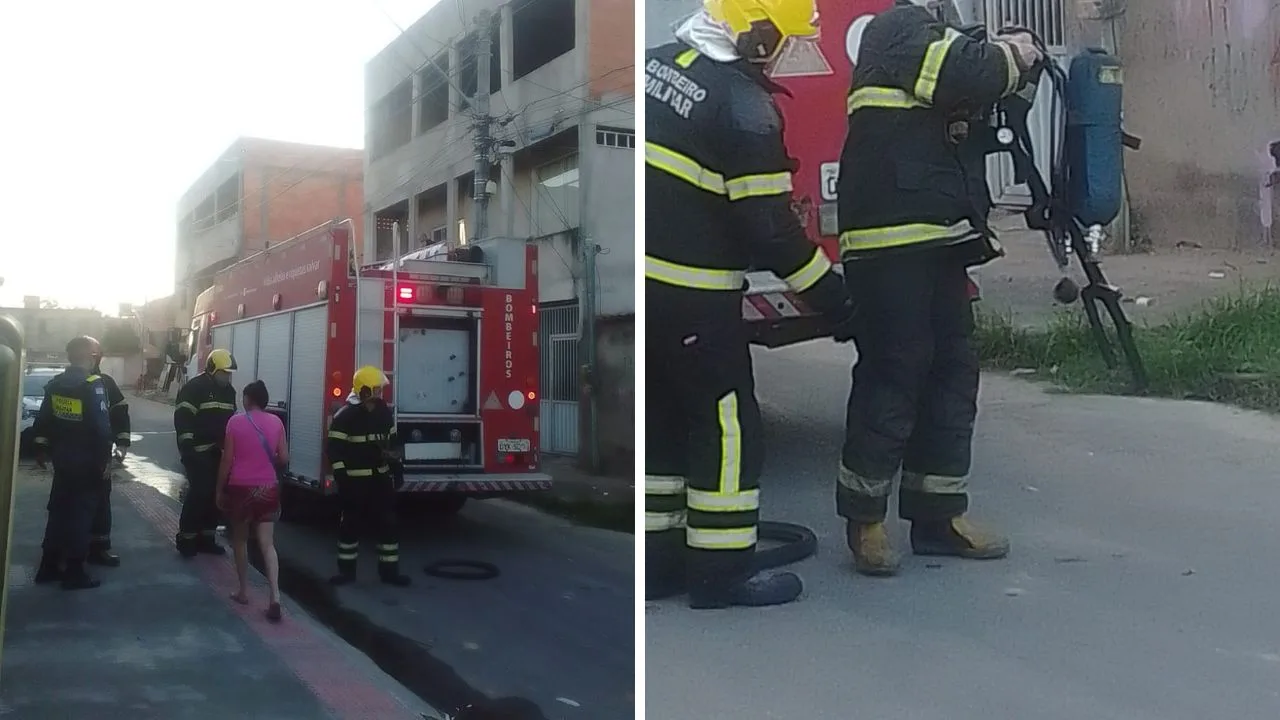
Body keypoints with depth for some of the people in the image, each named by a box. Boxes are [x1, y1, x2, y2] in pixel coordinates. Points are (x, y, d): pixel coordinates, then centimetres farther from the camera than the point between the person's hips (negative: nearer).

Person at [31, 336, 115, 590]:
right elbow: (102, 426, -20)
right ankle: (74, 573, 5)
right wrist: (105, 458, -13)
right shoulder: (93, 384, -16)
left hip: (62, 458, 7)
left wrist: (42, 450, 22)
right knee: (81, 514, 0)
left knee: (58, 510, 16)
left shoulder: (55, 383, 6)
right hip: (86, 461, -7)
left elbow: (43, 419, 12)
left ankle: (49, 567, 23)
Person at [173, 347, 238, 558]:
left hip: (219, 452, 8)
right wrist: (187, 447, -22)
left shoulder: (228, 391, 13)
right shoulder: (194, 387, -11)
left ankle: (206, 537, 15)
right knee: (199, 492, -11)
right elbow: (182, 418, -17)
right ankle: (186, 538, -1)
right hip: (198, 452, -8)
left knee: (215, 493, 7)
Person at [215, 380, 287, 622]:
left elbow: (227, 460, -6)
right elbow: (283, 459, 1)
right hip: (268, 488, 2)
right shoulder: (276, 422, 0)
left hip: (241, 487, -2)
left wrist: (220, 490, 4)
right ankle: (275, 597, -11)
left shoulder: (235, 421, -7)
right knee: (267, 544, 2)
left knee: (240, 540, 17)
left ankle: (243, 591, 24)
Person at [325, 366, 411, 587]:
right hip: (355, 480, -5)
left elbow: (393, 442, 18)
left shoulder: (384, 412, 6)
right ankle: (346, 571, 17)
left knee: (388, 524, 5)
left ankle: (389, 571, 13)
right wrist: (341, 477, -18)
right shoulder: (345, 416, -13)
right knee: (351, 525, 5)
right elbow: (334, 449, -14)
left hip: (380, 479, 6)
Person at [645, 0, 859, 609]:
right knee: (727, 424, 4)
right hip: (690, 296, -8)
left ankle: (658, 559, 25)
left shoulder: (656, 63, 8)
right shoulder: (744, 106, -16)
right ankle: (722, 571, 12)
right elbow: (770, 229, -17)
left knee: (662, 418, 17)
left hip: (643, 279, 8)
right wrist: (835, 301, -9)